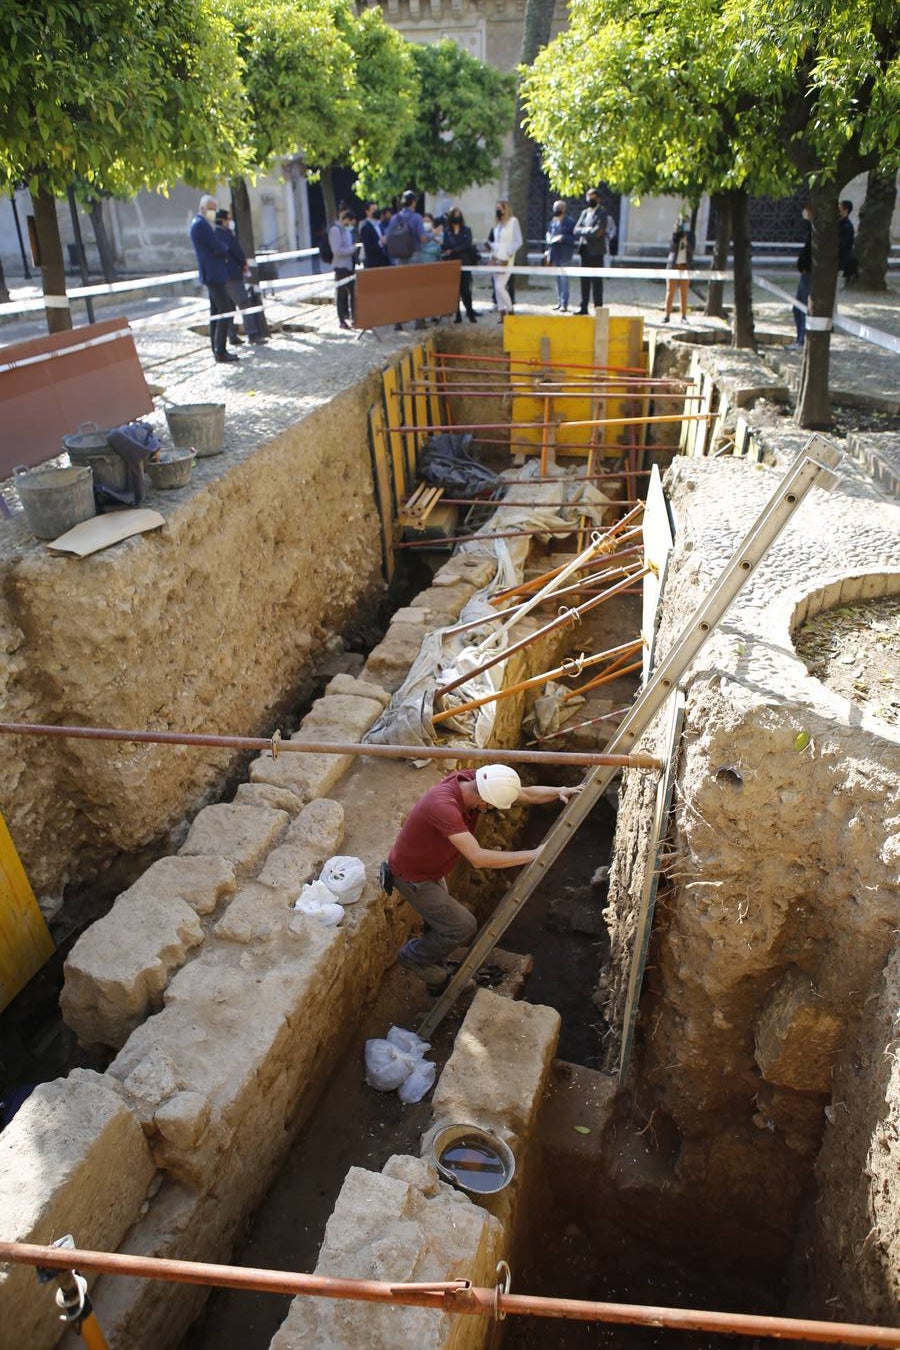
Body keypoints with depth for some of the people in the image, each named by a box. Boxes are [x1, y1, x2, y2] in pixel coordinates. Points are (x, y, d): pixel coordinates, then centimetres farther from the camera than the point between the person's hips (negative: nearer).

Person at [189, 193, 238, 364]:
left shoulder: (202, 223, 17)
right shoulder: (201, 224, -15)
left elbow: (219, 246, 17)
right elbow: (219, 248, -19)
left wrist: (222, 250, -1)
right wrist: (225, 249, 0)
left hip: (213, 274, 11)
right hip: (214, 274, -11)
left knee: (216, 312, 14)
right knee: (225, 312, -11)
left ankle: (217, 349, 19)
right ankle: (220, 352, -11)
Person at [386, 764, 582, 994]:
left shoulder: (470, 779, -16)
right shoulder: (444, 806, -41)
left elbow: (525, 794, -3)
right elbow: (478, 858, -43)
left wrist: (559, 791, -20)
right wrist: (532, 855, -38)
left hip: (430, 869, 9)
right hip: (413, 877, -9)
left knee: (440, 922, 23)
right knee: (464, 927, -7)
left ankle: (438, 980, 45)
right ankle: (414, 956, 16)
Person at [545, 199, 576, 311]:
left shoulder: (569, 221, -6)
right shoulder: (552, 221, 13)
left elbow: (573, 237, -10)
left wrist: (562, 238, -22)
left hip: (564, 254, -7)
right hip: (554, 253, 7)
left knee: (563, 278, -8)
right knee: (557, 278, 12)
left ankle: (564, 304, -6)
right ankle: (559, 301, 20)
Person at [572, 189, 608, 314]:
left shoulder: (602, 213, -4)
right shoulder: (584, 212, 16)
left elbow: (597, 232, -16)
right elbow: (576, 230, 6)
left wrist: (584, 231, -5)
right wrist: (588, 230, -8)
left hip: (596, 251, -6)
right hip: (585, 250, 6)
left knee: (596, 280, -5)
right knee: (585, 280, 7)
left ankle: (598, 307, -4)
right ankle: (584, 307, 11)